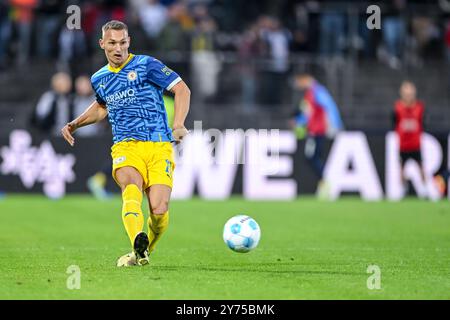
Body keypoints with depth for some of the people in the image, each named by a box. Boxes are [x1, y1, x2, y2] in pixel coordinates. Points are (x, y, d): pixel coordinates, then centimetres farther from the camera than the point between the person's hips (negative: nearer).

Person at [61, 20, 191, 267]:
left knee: (159, 210, -16)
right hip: (126, 147, 2)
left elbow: (182, 90, 0)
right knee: (131, 188, -32)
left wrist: (178, 126, -11)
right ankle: (138, 247, -56)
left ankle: (145, 250, 16)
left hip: (159, 147, -2)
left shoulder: (145, 65, 1)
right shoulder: (99, 79, 17)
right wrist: (75, 124, 27)